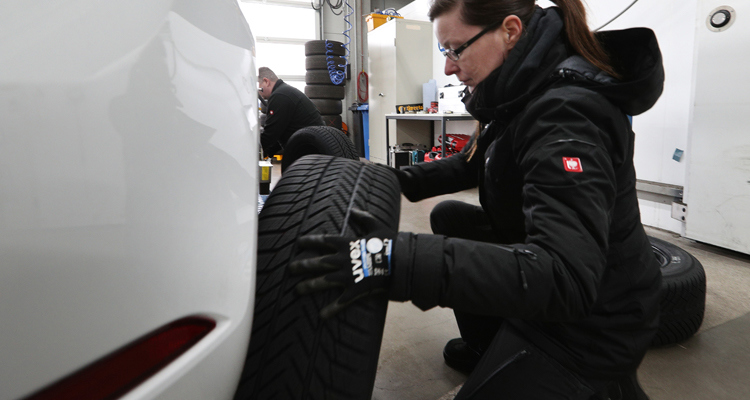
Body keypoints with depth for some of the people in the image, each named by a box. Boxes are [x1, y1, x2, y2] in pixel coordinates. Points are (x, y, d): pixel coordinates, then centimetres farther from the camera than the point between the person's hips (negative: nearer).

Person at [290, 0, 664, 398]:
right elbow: (477, 161, 14)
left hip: (590, 321, -8)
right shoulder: (528, 89, -1)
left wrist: (399, 261, -45)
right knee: (449, 216, 16)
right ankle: (485, 350, 28)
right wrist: (405, 180, 1)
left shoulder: (567, 114, -30)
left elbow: (565, 278, -39)